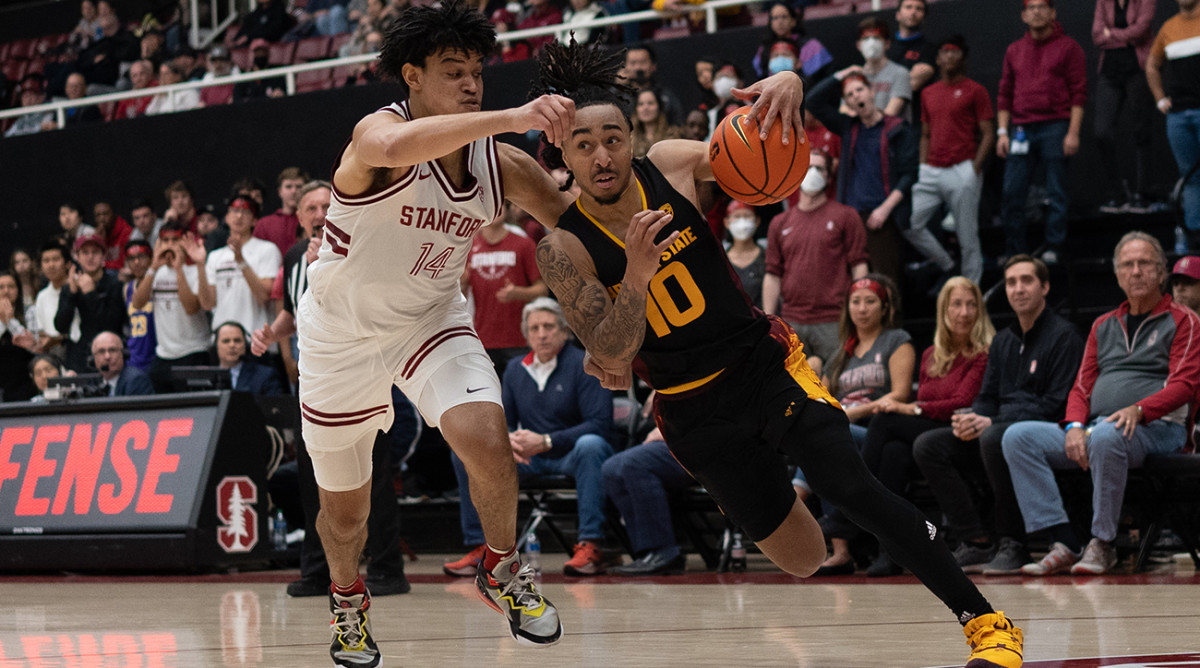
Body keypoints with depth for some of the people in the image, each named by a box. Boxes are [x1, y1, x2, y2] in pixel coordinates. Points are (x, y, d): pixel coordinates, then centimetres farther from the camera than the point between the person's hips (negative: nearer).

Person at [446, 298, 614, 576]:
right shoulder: (516, 370, 8)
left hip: (571, 456, -5)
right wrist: (508, 440, -16)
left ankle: (590, 547, -43)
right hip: (528, 460, 5)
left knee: (590, 445, -40)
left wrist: (545, 442, -26)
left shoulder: (583, 366, -9)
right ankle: (480, 548, -10)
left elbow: (600, 423, -19)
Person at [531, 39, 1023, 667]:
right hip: (694, 408, 0)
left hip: (766, 362, 0)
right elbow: (611, 360, -18)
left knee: (851, 486, -22)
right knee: (803, 560, 4)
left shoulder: (673, 164, -8)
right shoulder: (564, 249, -14)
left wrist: (788, 86, -18)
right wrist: (636, 274, -36)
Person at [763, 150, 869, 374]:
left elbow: (859, 268, 1)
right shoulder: (780, 223, 15)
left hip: (833, 322, -3)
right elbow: (773, 275, 13)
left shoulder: (846, 216, 5)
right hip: (792, 324, 3)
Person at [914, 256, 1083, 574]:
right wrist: (970, 421, -6)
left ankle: (1012, 545, -26)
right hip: (1000, 427, 8)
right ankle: (978, 544, -14)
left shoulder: (1063, 336, -5)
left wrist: (991, 423, -20)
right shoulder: (1003, 341, 21)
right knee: (928, 445, -10)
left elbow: (1057, 405, -14)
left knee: (994, 438, -38)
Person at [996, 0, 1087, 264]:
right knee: (1012, 194, -2)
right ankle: (1015, 254, 3)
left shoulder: (1068, 47, 3)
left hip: (1055, 127, -4)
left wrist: (1073, 132, -10)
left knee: (1056, 194, -3)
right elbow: (1005, 94, 17)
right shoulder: (1014, 51, 16)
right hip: (1021, 130, 4)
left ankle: (1053, 250, 1)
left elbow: (1079, 93, -2)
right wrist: (1002, 132, 8)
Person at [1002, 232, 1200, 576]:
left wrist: (1138, 410, -24)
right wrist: (1075, 426, -6)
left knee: (1106, 437, -41)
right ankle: (1064, 544, -25)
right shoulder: (1103, 326, 24)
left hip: (1155, 428, -6)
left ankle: (1103, 544, -27)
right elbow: (1081, 388, 18)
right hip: (1095, 428, 6)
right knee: (1018, 437, -16)